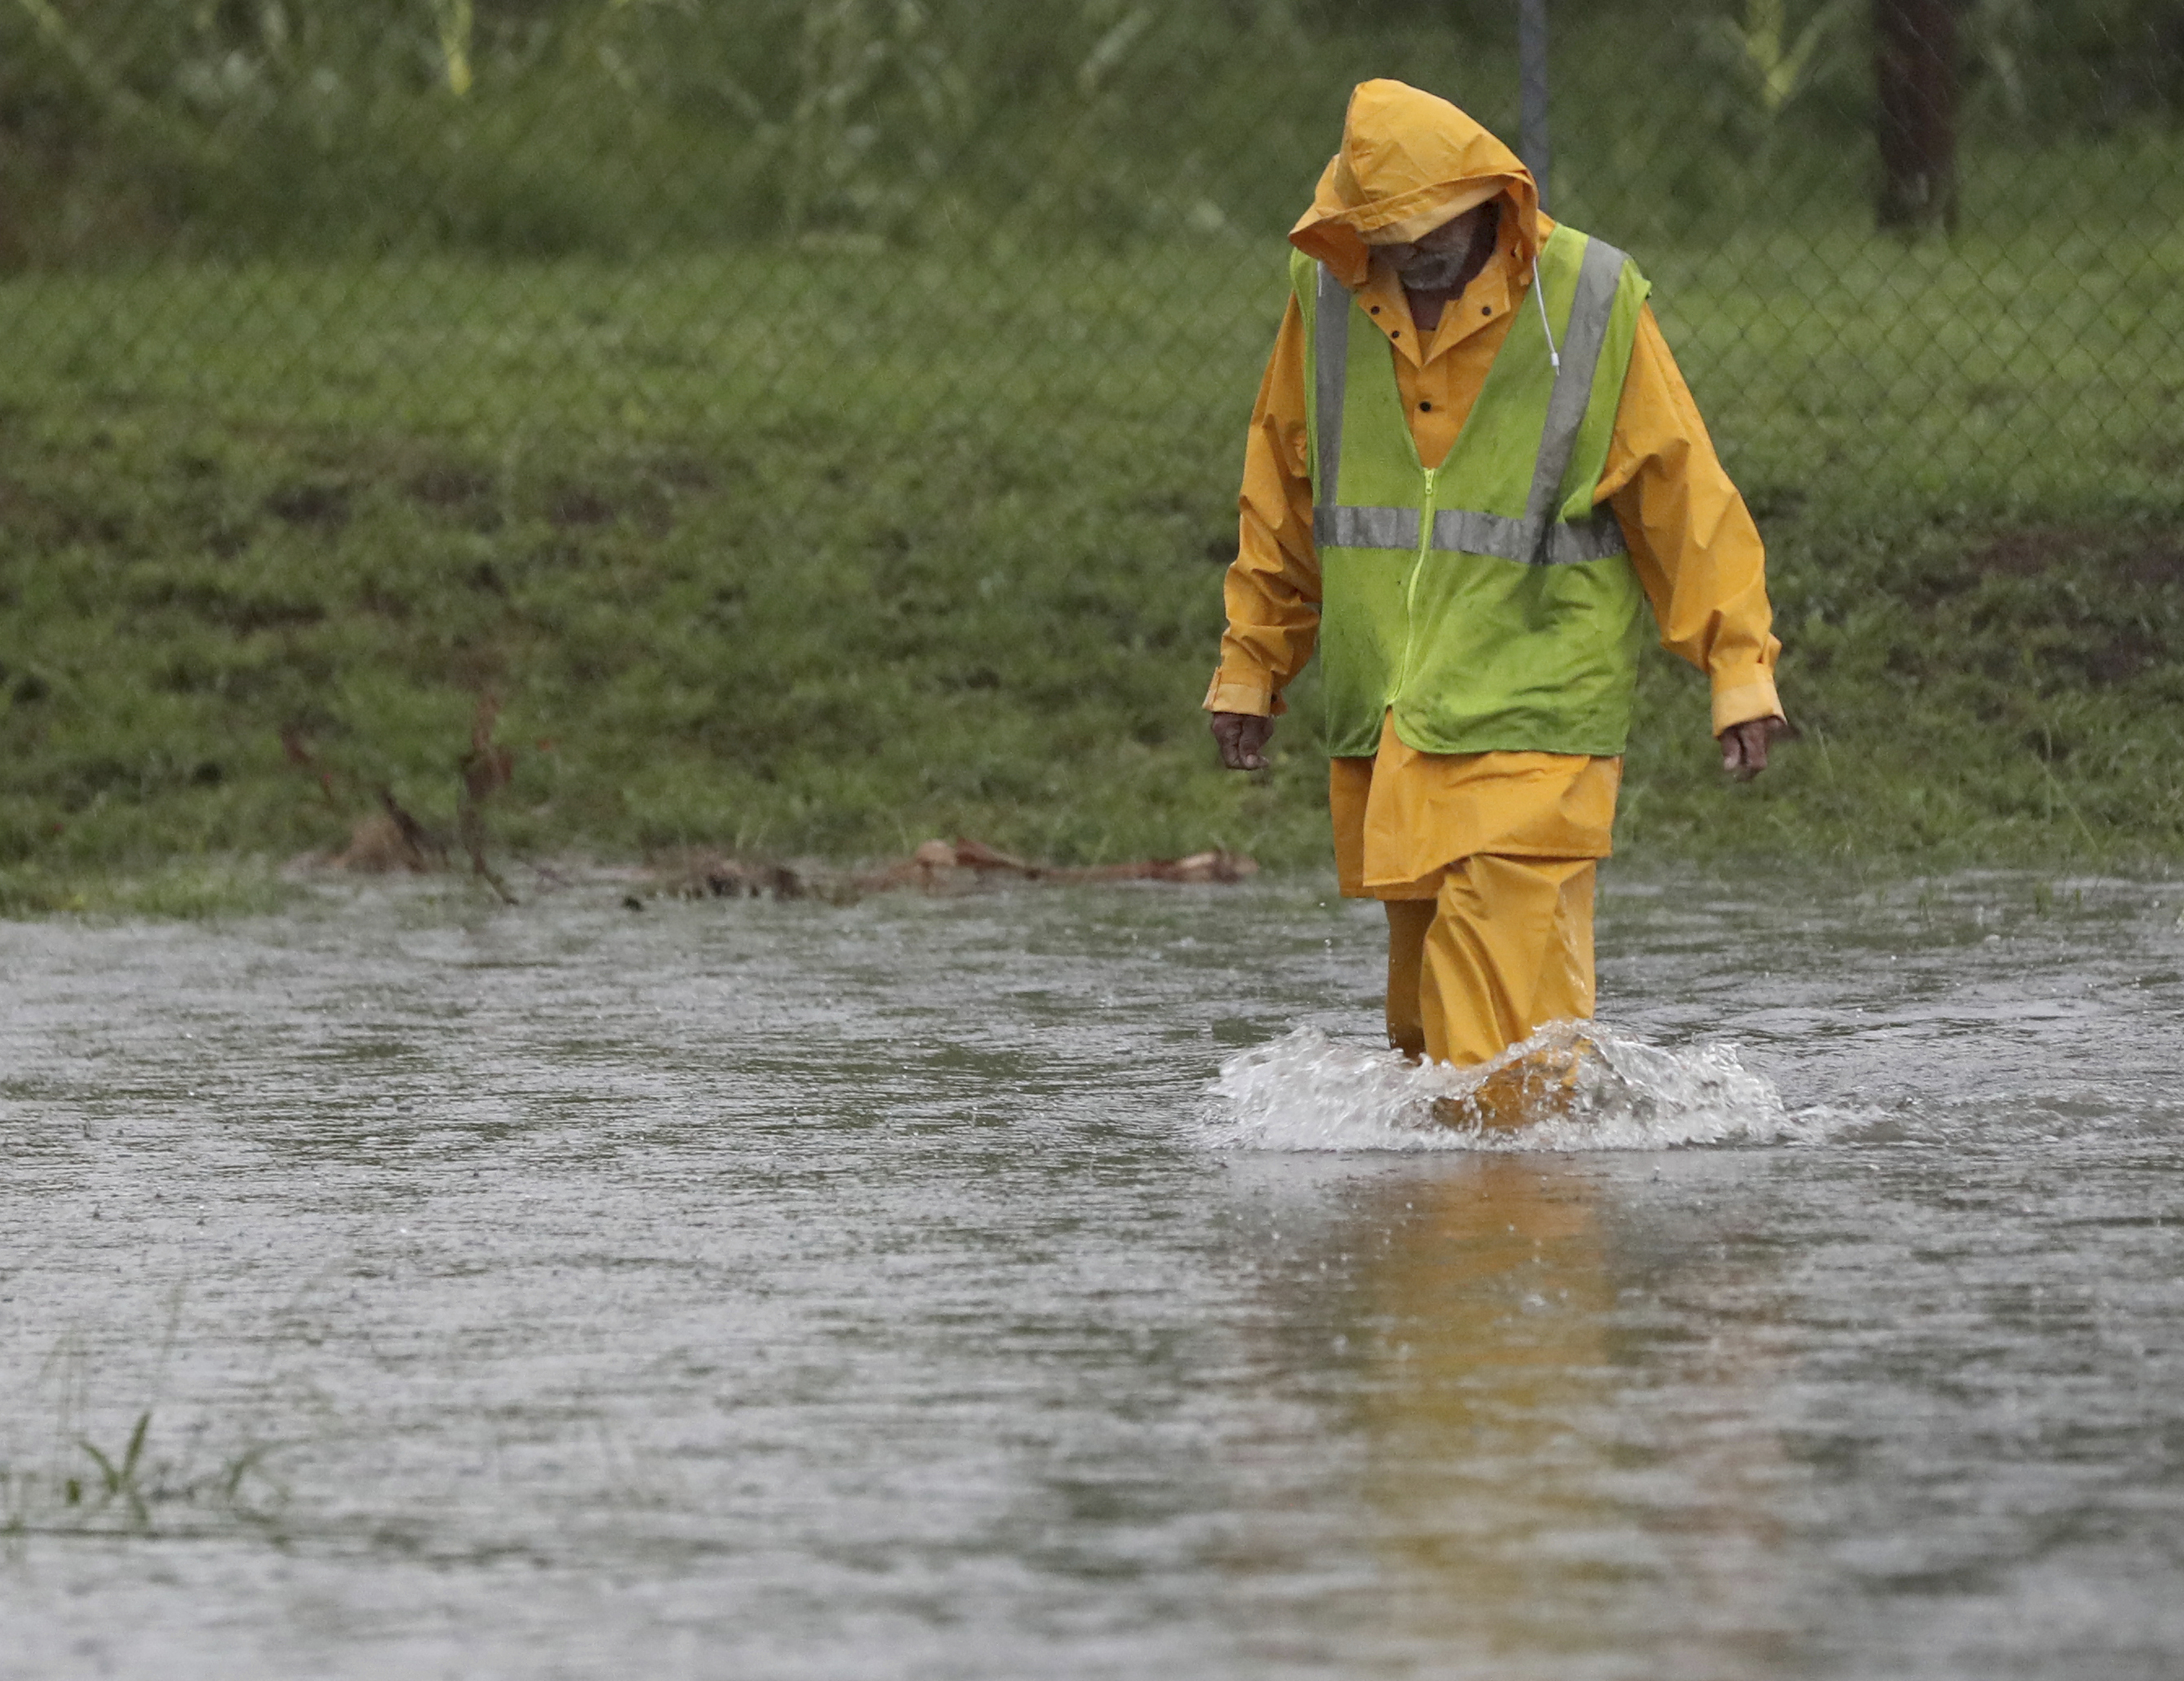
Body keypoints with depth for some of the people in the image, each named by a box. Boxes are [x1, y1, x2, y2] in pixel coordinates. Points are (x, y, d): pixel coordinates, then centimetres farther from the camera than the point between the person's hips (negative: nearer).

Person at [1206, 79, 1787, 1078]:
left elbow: (1682, 494, -1)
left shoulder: (1590, 301, -5)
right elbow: (1281, 498, 17)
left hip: (1534, 716, -4)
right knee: (1422, 992, 8)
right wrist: (1252, 667, 19)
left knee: (1506, 969, -15)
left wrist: (1739, 668, -4)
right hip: (1380, 721, 4)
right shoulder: (1327, 297, 5)